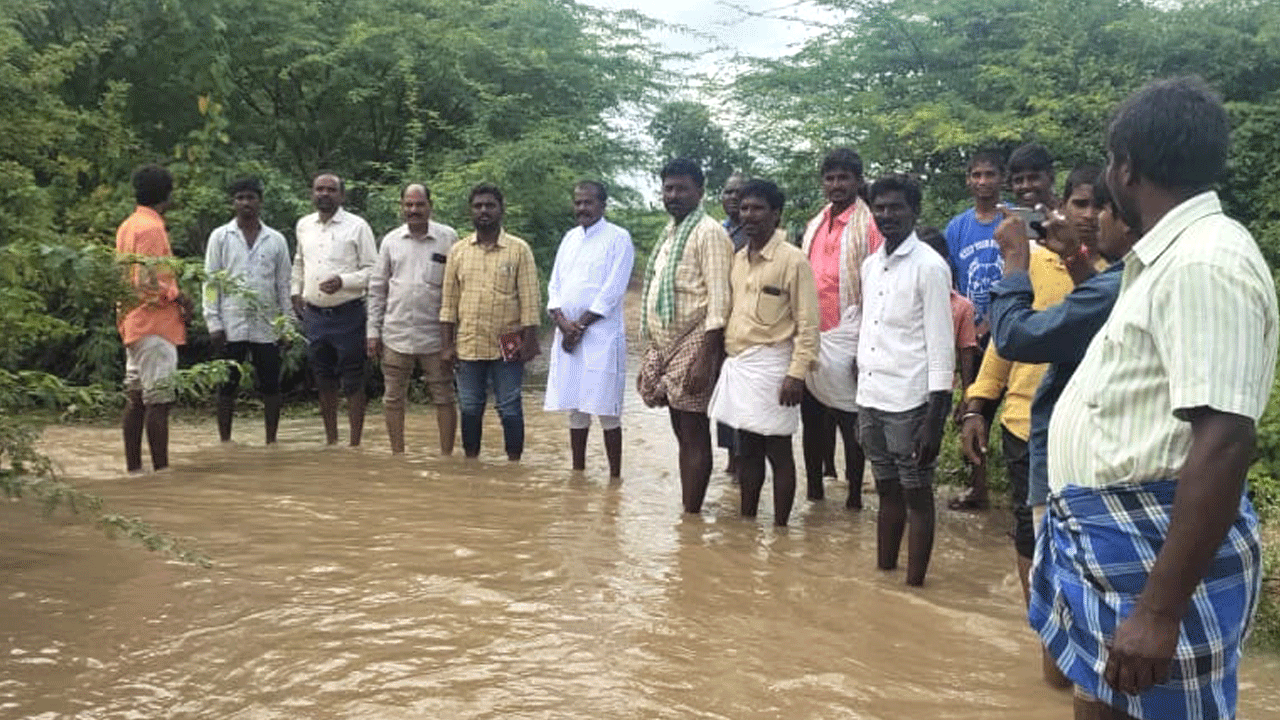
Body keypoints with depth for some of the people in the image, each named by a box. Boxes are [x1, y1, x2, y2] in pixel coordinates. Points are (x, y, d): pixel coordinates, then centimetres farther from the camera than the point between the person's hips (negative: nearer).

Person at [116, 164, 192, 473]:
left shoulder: (127, 225, 15)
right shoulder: (151, 228, -14)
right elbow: (148, 283, -21)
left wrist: (174, 292, 16)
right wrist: (179, 297, -8)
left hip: (133, 323, 10)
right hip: (155, 325, -10)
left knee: (135, 399, 11)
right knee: (158, 401, -8)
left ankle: (133, 468, 16)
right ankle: (161, 470, -8)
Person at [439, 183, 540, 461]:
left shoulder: (519, 250, -1)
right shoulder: (458, 251, 7)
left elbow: (529, 300, -4)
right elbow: (449, 301, 8)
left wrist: (529, 341, -9)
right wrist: (448, 343, 4)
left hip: (507, 346, -3)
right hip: (469, 345, 3)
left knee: (509, 409, 3)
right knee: (470, 408, 10)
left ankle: (514, 463, 14)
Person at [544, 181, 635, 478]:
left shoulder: (618, 239, -2)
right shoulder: (570, 238, 16)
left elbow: (612, 291, -10)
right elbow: (555, 286, 12)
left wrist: (581, 325, -11)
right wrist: (563, 322, -5)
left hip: (601, 336, -6)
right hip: (567, 336, 6)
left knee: (607, 411, -5)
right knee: (575, 409, 10)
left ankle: (615, 477, 0)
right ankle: (577, 474, 19)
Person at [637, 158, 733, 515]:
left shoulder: (709, 233, -10)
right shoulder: (671, 232, 16)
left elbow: (719, 301, -17)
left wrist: (705, 359, -22)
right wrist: (651, 351, 16)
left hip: (692, 347, -8)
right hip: (665, 347, 9)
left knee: (694, 436, -4)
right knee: (682, 434, 11)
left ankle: (691, 515, -1)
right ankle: (687, 511, 17)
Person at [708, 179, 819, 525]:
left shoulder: (792, 259, -9)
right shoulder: (738, 259, 12)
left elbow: (807, 323, -12)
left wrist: (797, 373, -18)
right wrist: (725, 359, 13)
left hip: (770, 365, -7)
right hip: (737, 364, 7)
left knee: (778, 452, 1)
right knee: (747, 450, 15)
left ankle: (780, 528, 10)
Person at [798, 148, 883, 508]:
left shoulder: (870, 226, -8)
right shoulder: (814, 225, 13)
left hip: (846, 338, -6)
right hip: (810, 336, 6)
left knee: (850, 421, 2)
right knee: (812, 417, 13)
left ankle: (855, 495, 12)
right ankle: (814, 488, 25)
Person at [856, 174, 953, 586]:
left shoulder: (929, 267, -10)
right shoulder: (869, 266, 12)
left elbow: (941, 346, -12)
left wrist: (934, 418, -16)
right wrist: (861, 397, 15)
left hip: (909, 403, -7)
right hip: (871, 399, 7)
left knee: (916, 496, 3)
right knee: (887, 491, 16)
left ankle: (914, 584, 11)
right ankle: (882, 573, 26)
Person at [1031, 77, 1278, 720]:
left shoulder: (1205, 261, -21)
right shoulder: (1173, 252, 11)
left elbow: (1224, 441, -28)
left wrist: (1160, 610, -30)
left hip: (1157, 547, -10)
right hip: (1112, 535, 10)